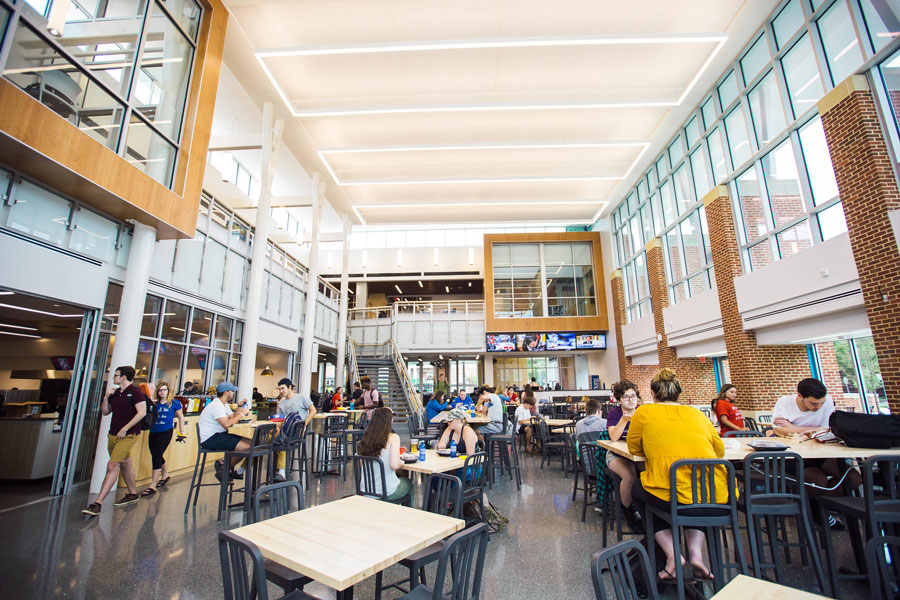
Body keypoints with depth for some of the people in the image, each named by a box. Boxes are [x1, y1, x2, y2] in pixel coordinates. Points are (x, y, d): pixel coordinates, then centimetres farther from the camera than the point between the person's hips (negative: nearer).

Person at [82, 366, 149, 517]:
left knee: (112, 466, -13)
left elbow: (142, 412, -19)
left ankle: (97, 503, -10)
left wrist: (125, 429, -19)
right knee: (125, 465, 17)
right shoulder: (115, 393, 13)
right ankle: (133, 494, 30)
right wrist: (106, 397, 3)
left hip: (127, 436, -9)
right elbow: (105, 412, 17)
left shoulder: (135, 392, -13)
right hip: (113, 435, 9)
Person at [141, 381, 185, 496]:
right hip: (153, 432, 5)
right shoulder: (155, 403, 6)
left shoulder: (174, 403, 0)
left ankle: (153, 485, -4)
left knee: (156, 454, -11)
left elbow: (181, 417, 8)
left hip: (166, 432, -5)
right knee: (156, 455, 15)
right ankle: (165, 474, 40)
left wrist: (181, 431, 5)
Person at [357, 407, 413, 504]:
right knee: (409, 483, 27)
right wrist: (402, 462, -2)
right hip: (387, 492, -5)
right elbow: (394, 465, -25)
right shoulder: (393, 438, -17)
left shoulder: (364, 440, -4)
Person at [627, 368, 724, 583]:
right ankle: (696, 552, 20)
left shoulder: (644, 412, 3)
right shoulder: (696, 413, 14)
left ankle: (673, 554, 13)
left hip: (675, 497, -4)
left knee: (638, 490, 27)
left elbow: (634, 448, 14)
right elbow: (719, 450, 22)